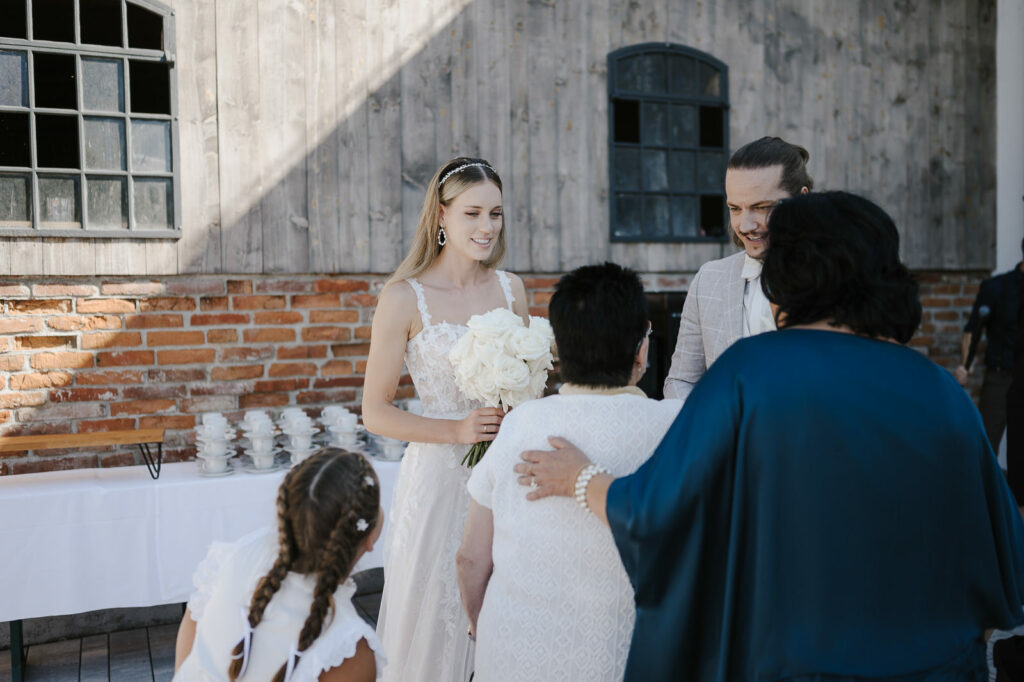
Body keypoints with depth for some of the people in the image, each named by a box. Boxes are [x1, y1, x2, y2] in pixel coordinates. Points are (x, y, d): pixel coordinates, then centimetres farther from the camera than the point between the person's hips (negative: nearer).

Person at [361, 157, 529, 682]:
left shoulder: (510, 289, 3)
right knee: (433, 622, 10)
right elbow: (375, 412, -8)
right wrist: (457, 430, -17)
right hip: (439, 476, -4)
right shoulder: (405, 297, -10)